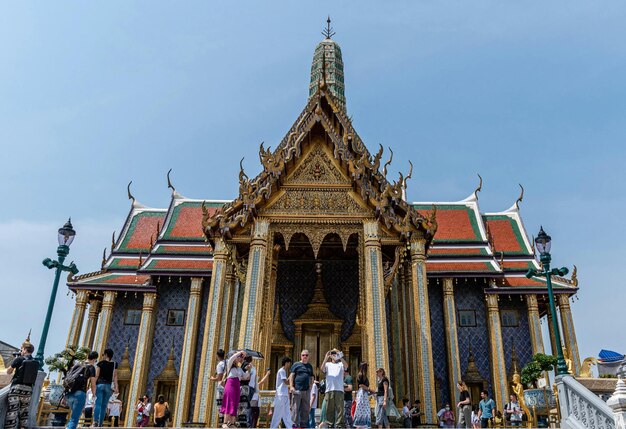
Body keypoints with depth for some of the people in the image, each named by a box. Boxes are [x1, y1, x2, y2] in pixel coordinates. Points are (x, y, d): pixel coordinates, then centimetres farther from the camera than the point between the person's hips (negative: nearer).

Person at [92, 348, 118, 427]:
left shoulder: (100, 363, 3)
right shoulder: (114, 365, 8)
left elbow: (96, 375, -2)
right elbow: (115, 377, 2)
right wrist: (116, 387, -2)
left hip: (100, 384, -2)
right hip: (109, 386, 2)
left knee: (98, 403, -9)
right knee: (104, 405, 6)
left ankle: (95, 422, -25)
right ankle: (100, 424, 4)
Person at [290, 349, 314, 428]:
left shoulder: (310, 366, 18)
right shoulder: (296, 365, 4)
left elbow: (311, 378, 21)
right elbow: (291, 376, -1)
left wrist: (310, 387, 8)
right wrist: (291, 386, -10)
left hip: (306, 390, 5)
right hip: (297, 390, -5)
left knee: (306, 409, 7)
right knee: (295, 408, -5)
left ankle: (303, 425, 15)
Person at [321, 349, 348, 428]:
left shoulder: (341, 364, 15)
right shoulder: (327, 364, 18)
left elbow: (346, 366, -8)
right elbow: (322, 369, -3)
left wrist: (340, 357, -20)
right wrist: (326, 358, -13)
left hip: (339, 389, -1)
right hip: (329, 390, 1)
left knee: (340, 409, -7)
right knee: (329, 409, 2)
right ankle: (329, 425, 7)